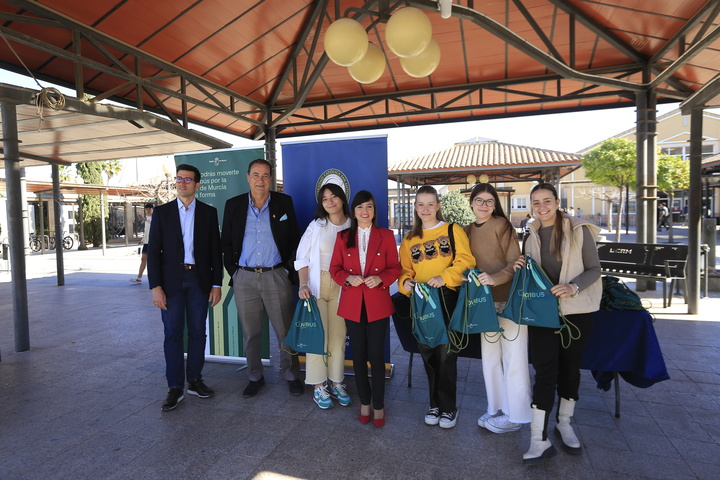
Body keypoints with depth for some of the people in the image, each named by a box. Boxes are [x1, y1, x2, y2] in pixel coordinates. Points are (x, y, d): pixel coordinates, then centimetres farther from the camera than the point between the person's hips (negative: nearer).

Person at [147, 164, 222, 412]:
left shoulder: (209, 212, 4)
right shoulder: (162, 212, 4)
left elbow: (215, 250, 4)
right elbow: (153, 251, 1)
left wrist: (216, 284, 0)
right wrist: (155, 286, -7)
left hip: (199, 279, 1)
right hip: (171, 280, 0)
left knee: (197, 332, 9)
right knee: (173, 333, 3)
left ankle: (195, 380, 24)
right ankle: (175, 387, 14)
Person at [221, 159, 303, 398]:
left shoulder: (284, 203, 3)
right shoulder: (233, 205, 6)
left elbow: (295, 239, 5)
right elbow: (226, 242, 10)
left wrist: (290, 271, -1)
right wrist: (233, 271, 2)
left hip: (276, 276, -1)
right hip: (244, 278, 2)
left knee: (285, 331, 6)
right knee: (250, 332, 12)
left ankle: (292, 376, 23)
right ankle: (255, 377, 29)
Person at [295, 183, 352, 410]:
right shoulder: (316, 226, 2)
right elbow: (302, 258, 0)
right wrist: (303, 285, -10)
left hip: (341, 287, 1)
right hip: (316, 285, -1)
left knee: (338, 336, 6)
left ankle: (336, 382, 21)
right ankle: (319, 385, 13)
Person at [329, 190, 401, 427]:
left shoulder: (386, 236, 2)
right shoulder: (343, 237, 7)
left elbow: (395, 268, 2)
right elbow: (335, 268, 6)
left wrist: (380, 278, -17)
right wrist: (348, 278, -14)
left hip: (378, 303, -1)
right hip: (352, 303, 2)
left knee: (376, 355, 3)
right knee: (358, 355, 11)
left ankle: (378, 404, 21)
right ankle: (364, 401, 29)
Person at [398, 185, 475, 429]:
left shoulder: (453, 230, 2)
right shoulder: (409, 239, 13)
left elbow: (466, 261, -8)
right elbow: (405, 269, 12)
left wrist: (444, 277, -22)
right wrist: (405, 282, -10)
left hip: (447, 299, -3)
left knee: (446, 354, 2)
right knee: (428, 354, 12)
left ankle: (448, 407, 20)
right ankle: (435, 403, 30)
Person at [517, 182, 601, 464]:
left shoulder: (579, 230, -3)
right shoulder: (532, 236, 8)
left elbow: (594, 269, -4)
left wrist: (573, 287, -22)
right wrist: (522, 269, -5)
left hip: (576, 310, -1)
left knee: (570, 367, 12)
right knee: (544, 371, -4)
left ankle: (564, 424, 33)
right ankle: (540, 440, 0)